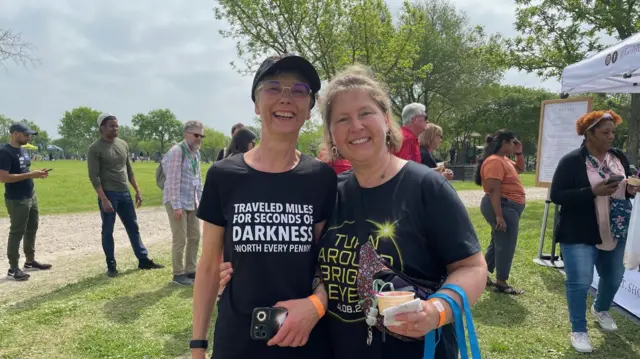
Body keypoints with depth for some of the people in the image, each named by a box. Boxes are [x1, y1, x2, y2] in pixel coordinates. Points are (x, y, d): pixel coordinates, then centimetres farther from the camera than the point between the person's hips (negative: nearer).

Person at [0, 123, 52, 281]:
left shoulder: (22, 150, 11)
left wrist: (36, 173, 2)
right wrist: (30, 175, -25)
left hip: (31, 196, 9)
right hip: (16, 200, -9)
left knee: (32, 229, 16)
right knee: (17, 232, -2)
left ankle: (30, 262, 29)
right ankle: (13, 269, 8)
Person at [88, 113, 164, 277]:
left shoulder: (123, 144, 9)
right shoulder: (95, 148, -8)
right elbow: (94, 177, -12)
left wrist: (137, 190, 11)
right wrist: (103, 199, -18)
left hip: (125, 193, 6)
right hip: (108, 194, -6)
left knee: (133, 228, 10)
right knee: (107, 231, 5)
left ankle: (144, 260, 18)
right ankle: (111, 266, 16)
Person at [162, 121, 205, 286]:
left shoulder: (196, 153, 11)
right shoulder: (177, 151, -14)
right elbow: (173, 180, -17)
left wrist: (201, 200, 13)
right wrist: (176, 205, -19)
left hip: (192, 202, 8)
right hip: (177, 201, -8)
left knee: (194, 237, 11)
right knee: (180, 239, -2)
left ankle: (190, 270, 24)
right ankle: (178, 274, 12)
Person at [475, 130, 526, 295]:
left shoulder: (504, 159, 13)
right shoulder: (495, 161, -19)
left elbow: (520, 168, 30)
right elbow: (493, 190, -25)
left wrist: (519, 152, 14)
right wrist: (499, 215, -28)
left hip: (508, 207, 11)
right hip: (503, 207, -11)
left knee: (498, 242, 16)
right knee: (506, 244, -3)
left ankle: (483, 275, 25)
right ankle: (501, 283, 7)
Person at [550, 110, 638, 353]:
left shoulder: (620, 158, 4)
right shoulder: (571, 161, -14)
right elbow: (556, 195, -17)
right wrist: (593, 192, -26)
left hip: (615, 232, 7)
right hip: (579, 234, -6)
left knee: (614, 277, 21)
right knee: (579, 282, -4)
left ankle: (601, 309, 51)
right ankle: (578, 330, 15)